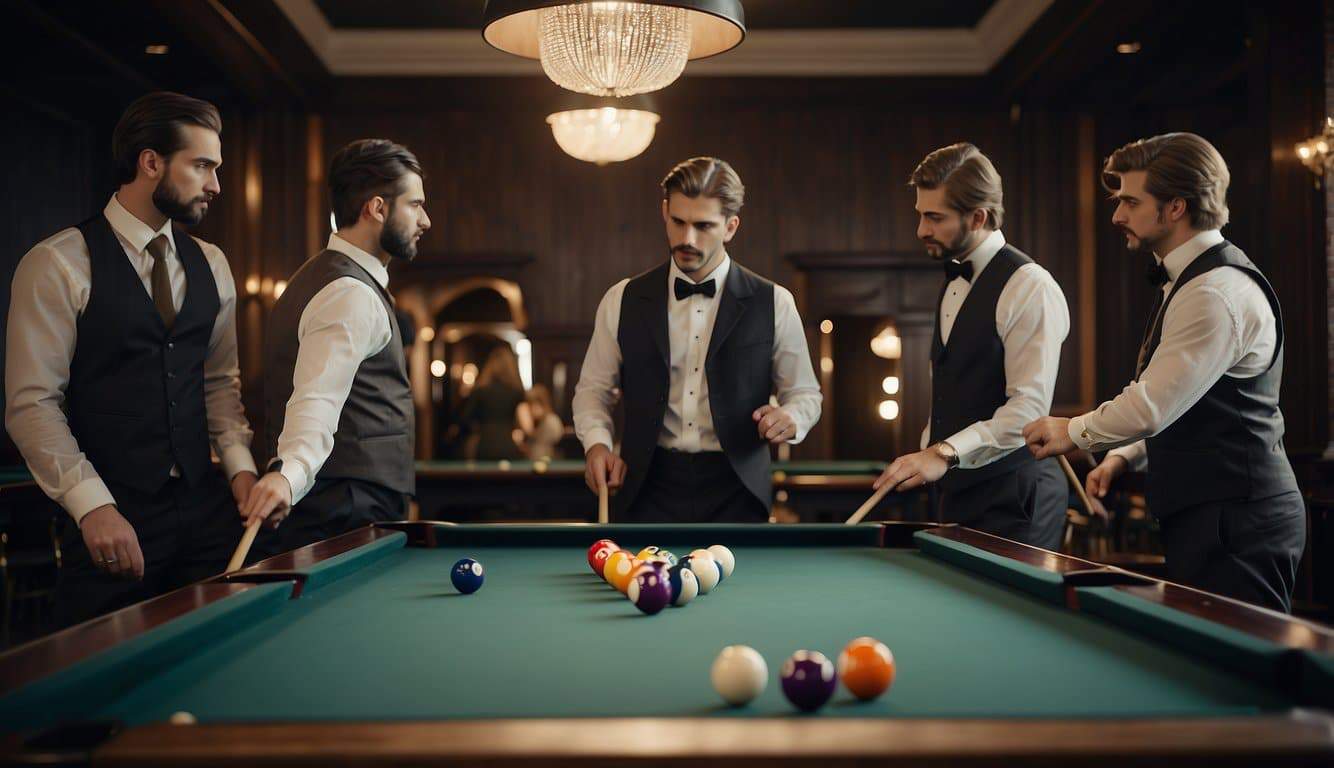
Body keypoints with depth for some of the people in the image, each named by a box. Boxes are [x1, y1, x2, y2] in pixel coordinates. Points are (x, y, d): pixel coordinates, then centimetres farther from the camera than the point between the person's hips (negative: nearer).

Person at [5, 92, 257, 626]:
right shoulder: (58, 265, -7)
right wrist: (92, 506, -19)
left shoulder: (210, 265, 11)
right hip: (113, 520, -5)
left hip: (206, 513, 5)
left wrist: (239, 463, 1)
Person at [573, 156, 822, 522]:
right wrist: (596, 443, -6)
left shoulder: (773, 304, 2)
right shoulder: (623, 300, 5)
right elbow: (592, 389, 13)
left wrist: (790, 419, -13)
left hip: (734, 494, 0)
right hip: (649, 491, 1)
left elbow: (805, 393, 10)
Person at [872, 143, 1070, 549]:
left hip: (1013, 496, -8)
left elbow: (1029, 409, -22)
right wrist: (927, 450, 11)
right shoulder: (953, 283, 15)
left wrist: (946, 453, -29)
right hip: (958, 488, 8)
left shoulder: (1030, 286, -14)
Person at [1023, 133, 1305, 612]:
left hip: (1235, 523, -10)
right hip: (1208, 518, 10)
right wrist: (1125, 456, 10)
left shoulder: (1216, 292, -17)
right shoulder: (1187, 283, 18)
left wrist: (1073, 432, -5)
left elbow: (1151, 408, -21)